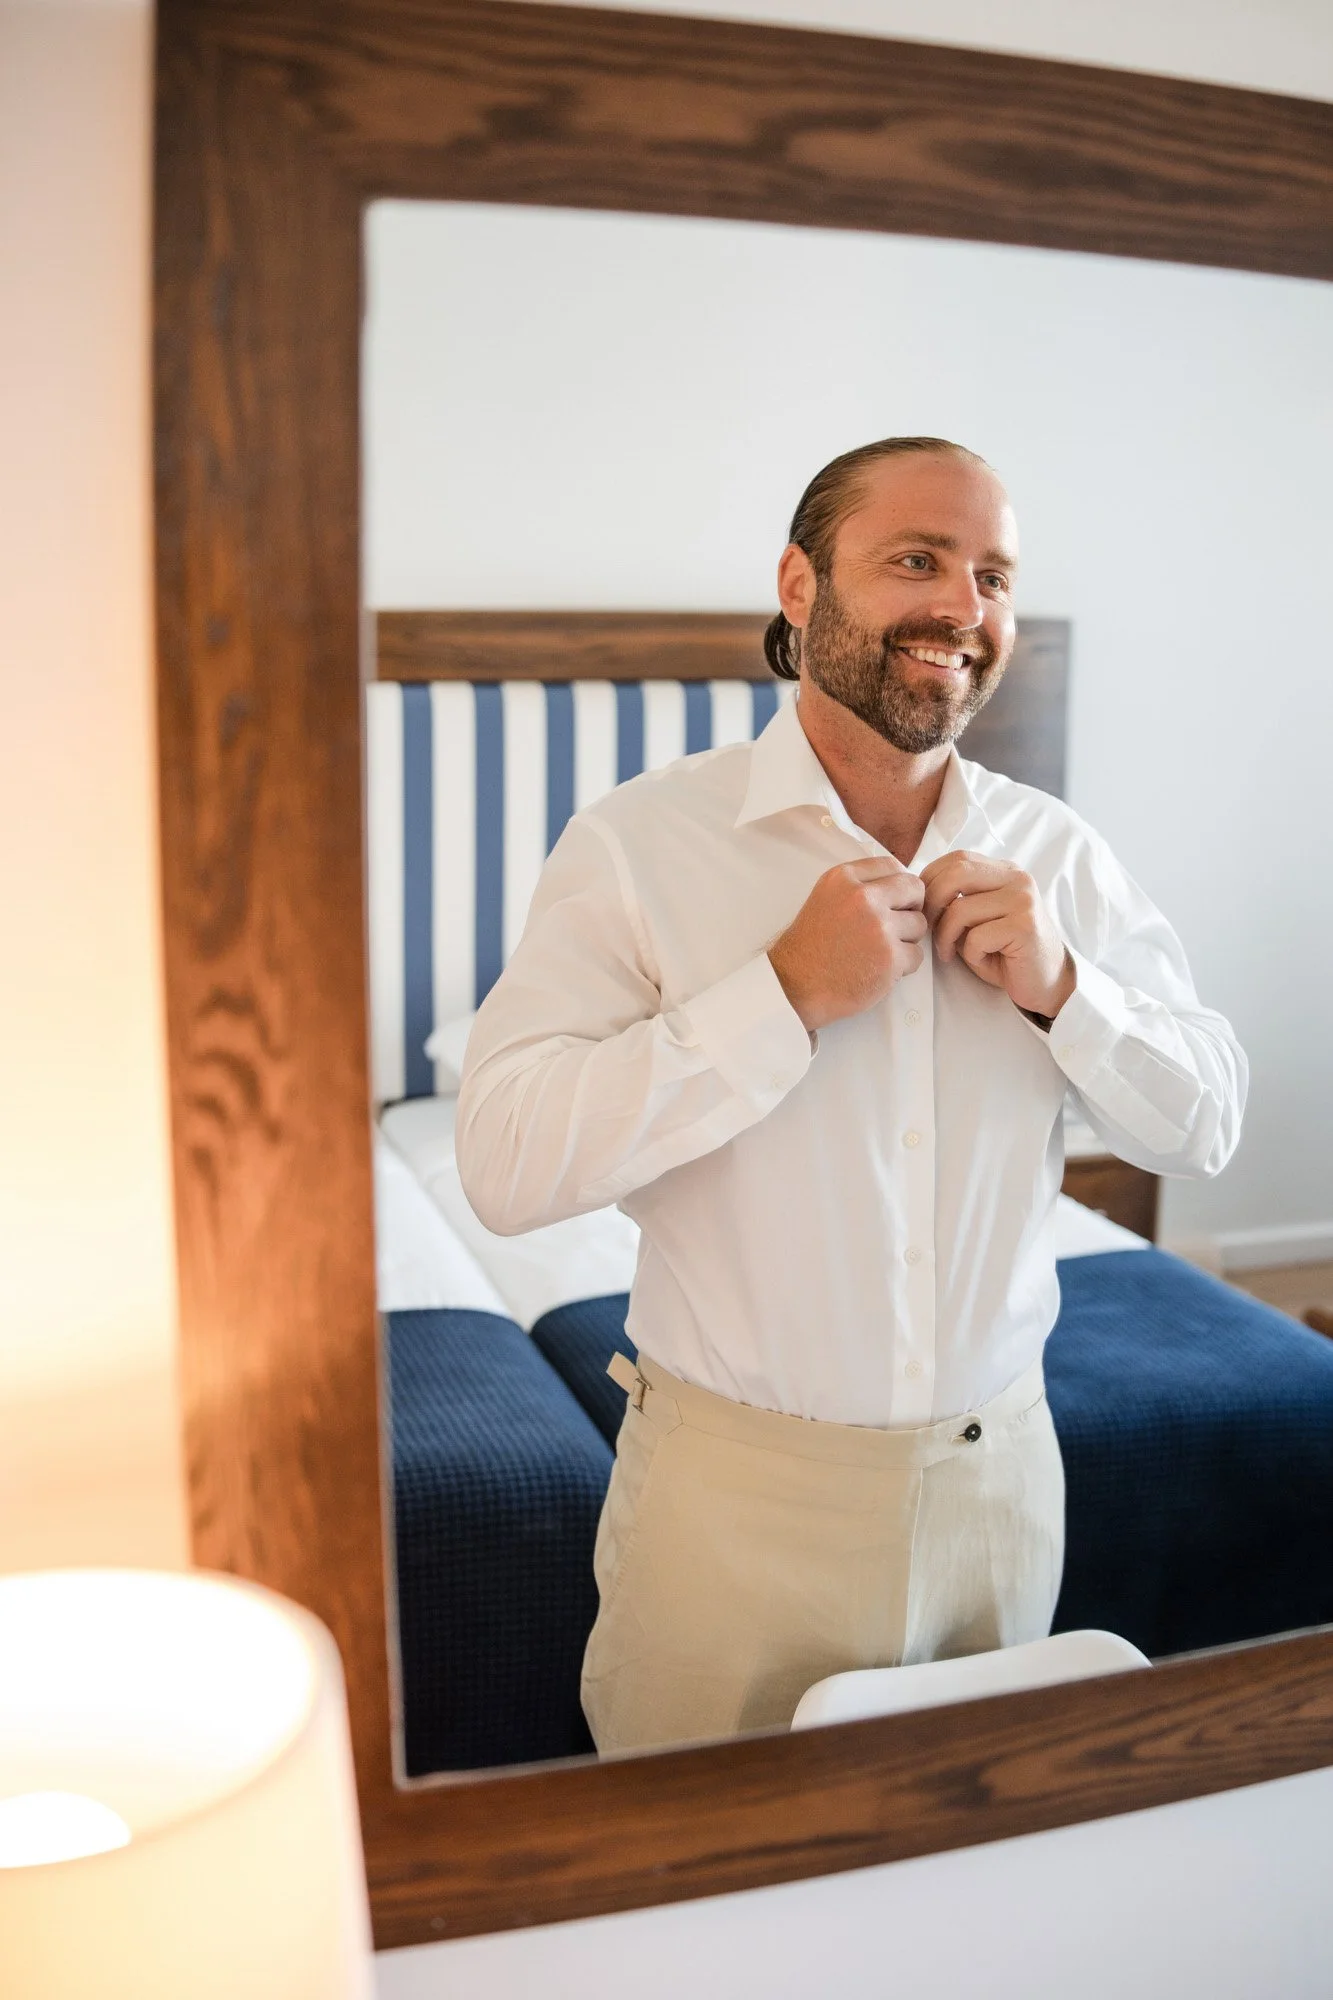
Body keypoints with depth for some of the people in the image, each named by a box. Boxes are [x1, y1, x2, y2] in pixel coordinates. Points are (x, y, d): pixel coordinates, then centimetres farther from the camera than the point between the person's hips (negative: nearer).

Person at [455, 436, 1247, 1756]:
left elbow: (1204, 1127, 4)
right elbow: (506, 1163, -22)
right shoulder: (639, 843, -13)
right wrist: (790, 992, -26)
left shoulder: (1056, 855, 1)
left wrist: (1059, 988, -15)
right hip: (735, 1495, -3)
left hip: (999, 1474, 4)